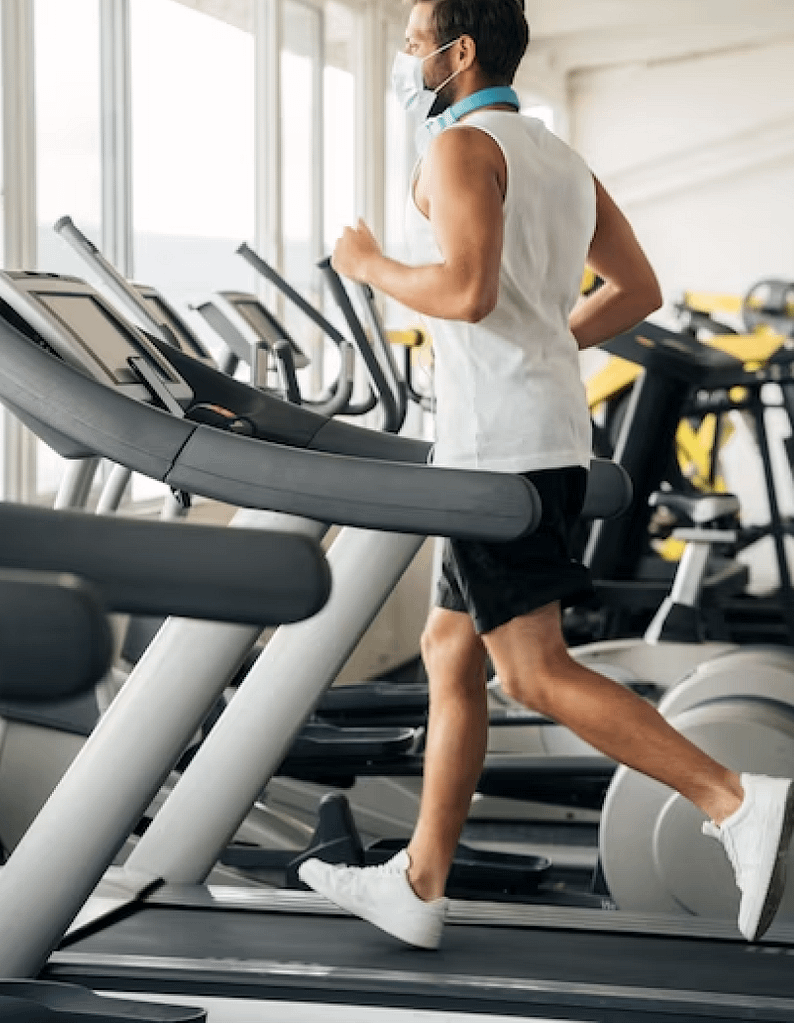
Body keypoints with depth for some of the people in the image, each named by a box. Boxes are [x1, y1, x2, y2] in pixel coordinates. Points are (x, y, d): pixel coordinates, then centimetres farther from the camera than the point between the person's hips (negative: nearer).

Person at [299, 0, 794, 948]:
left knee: (534, 671, -8)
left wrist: (370, 266, -6)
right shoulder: (559, 158, 18)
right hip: (549, 437, 10)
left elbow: (466, 290, -22)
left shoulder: (460, 145, -8)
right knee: (449, 651, 13)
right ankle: (416, 887, 18)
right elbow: (637, 289, 19)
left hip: (499, 443, -10)